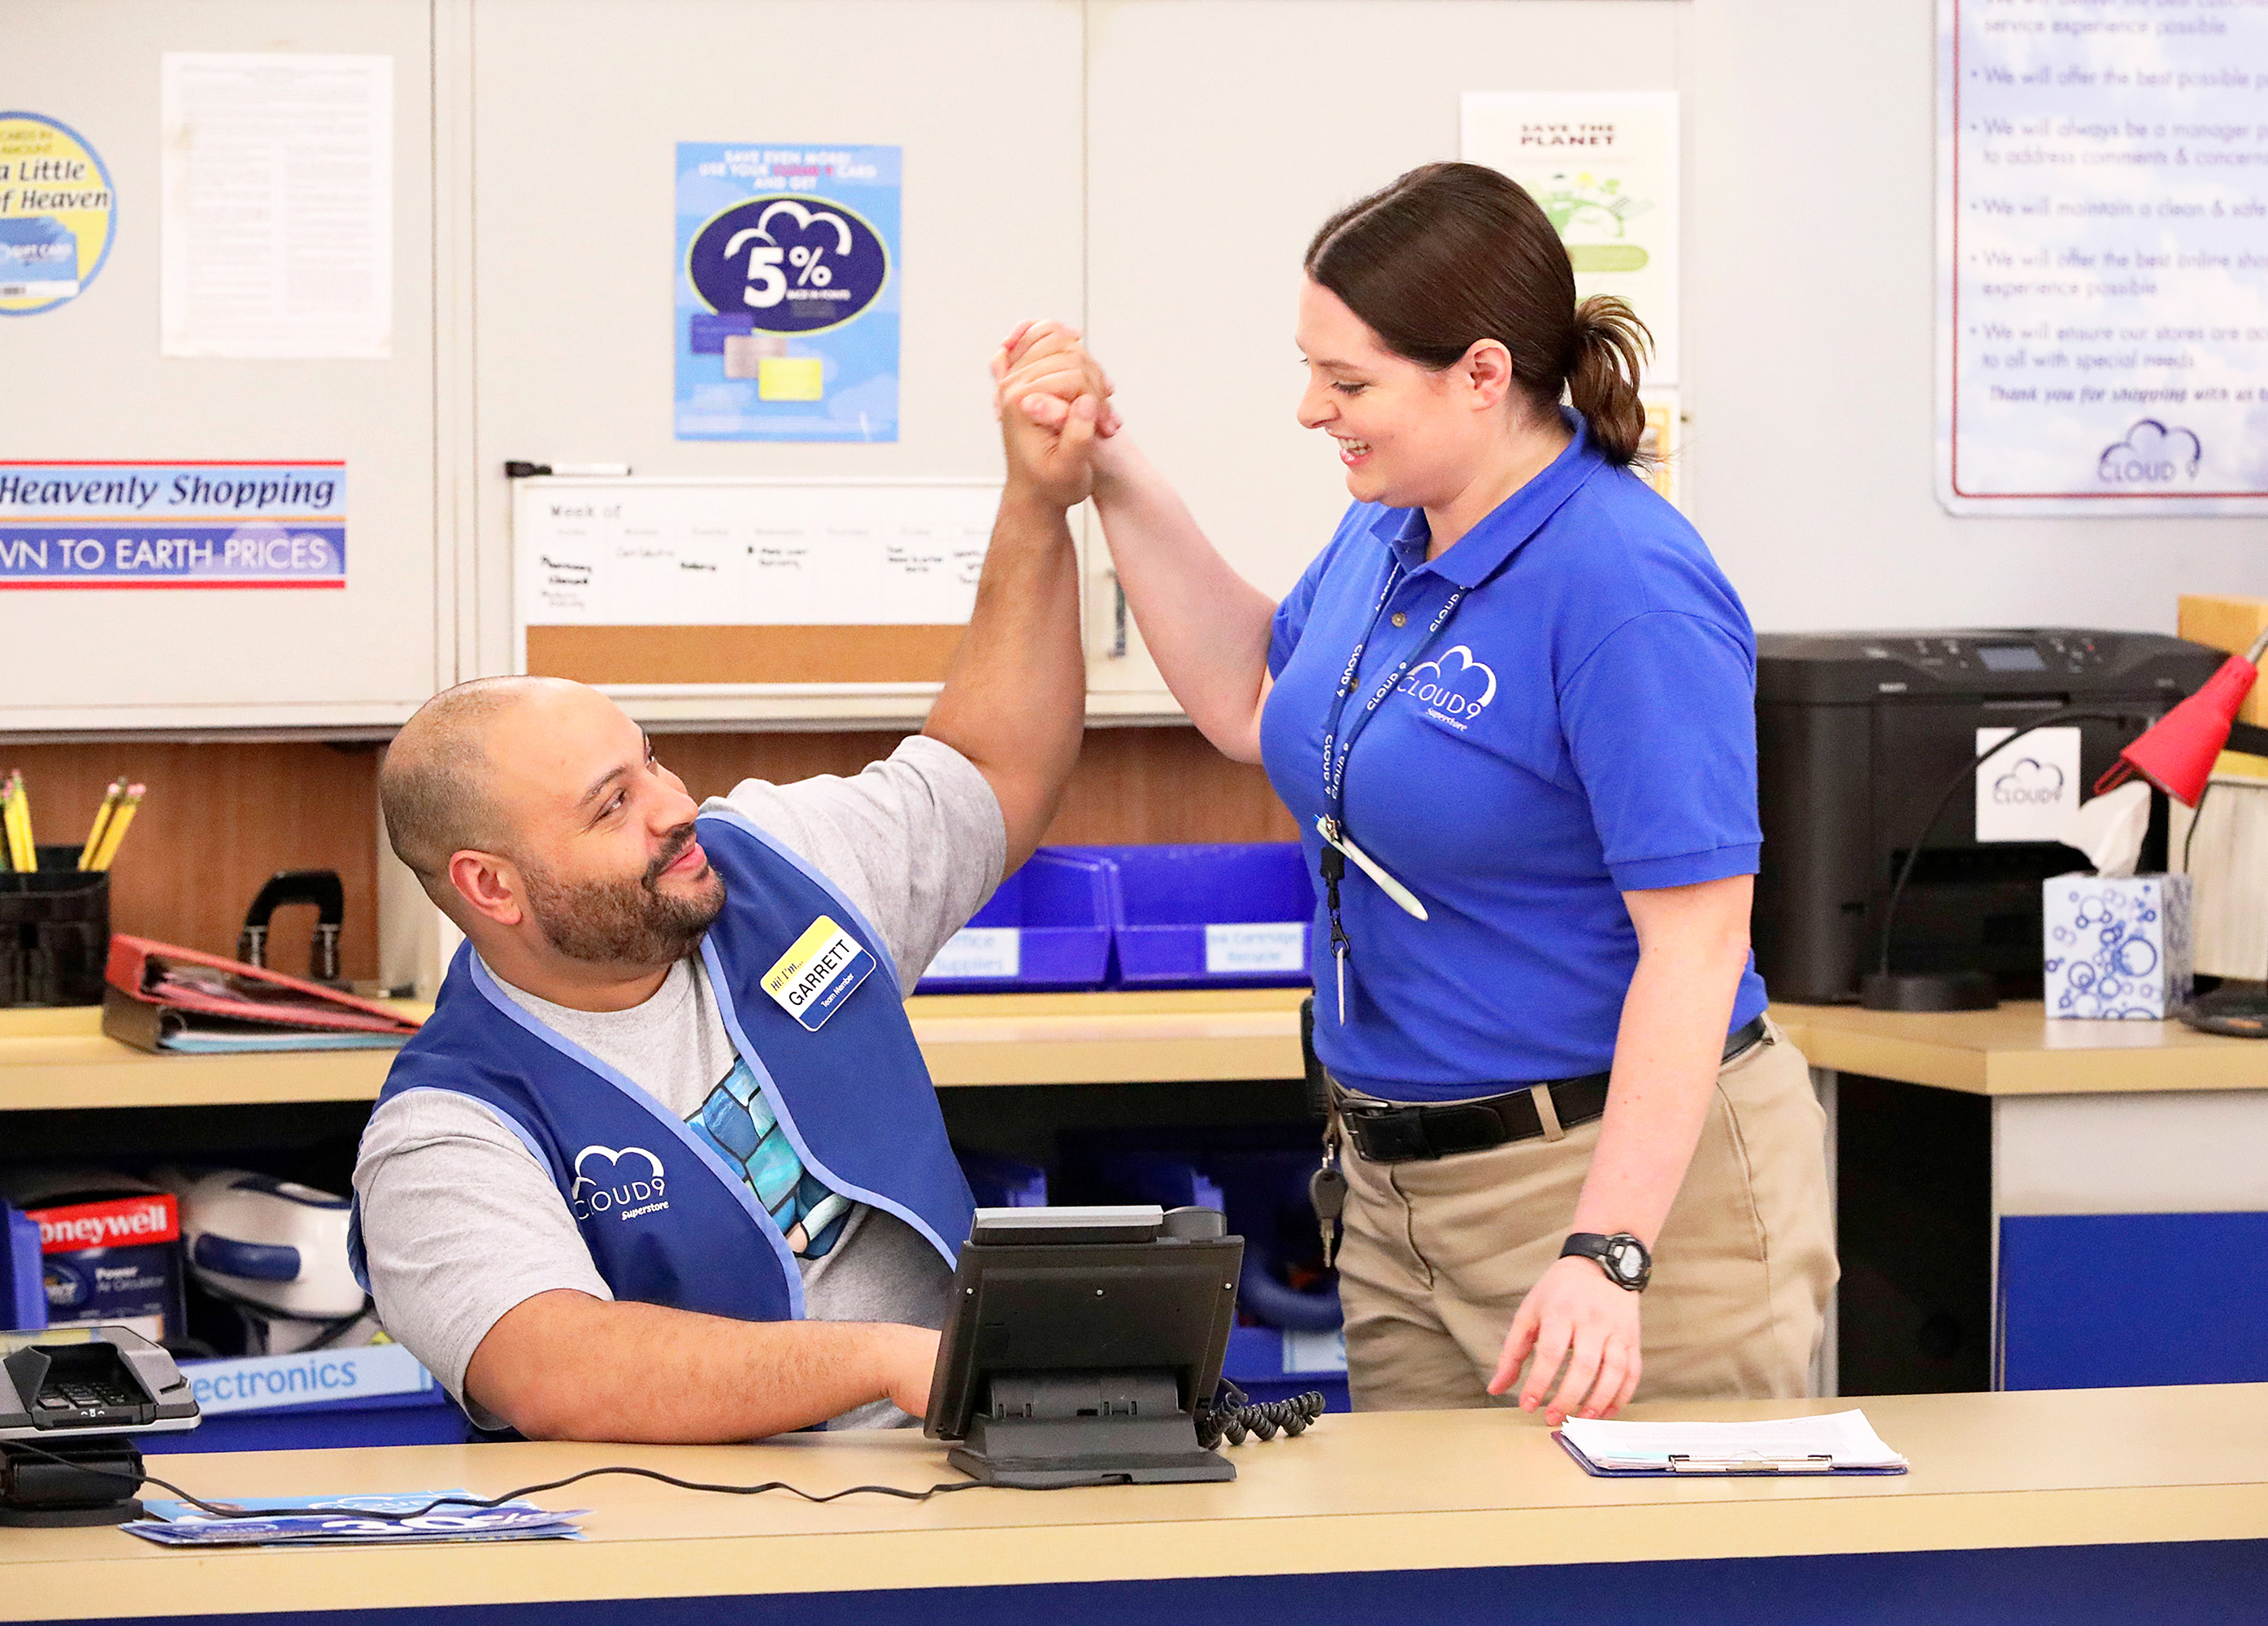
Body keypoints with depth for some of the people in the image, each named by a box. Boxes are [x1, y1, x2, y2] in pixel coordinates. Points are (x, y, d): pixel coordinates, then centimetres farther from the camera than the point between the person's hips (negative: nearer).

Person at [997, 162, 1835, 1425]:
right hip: (1399, 1182, 9)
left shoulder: (1629, 588, -22)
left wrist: (1607, 1256, -30)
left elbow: (1695, 940, -25)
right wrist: (1112, 473, 15)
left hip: (1636, 1174, -9)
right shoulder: (1389, 533, 5)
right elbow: (1255, 708, 24)